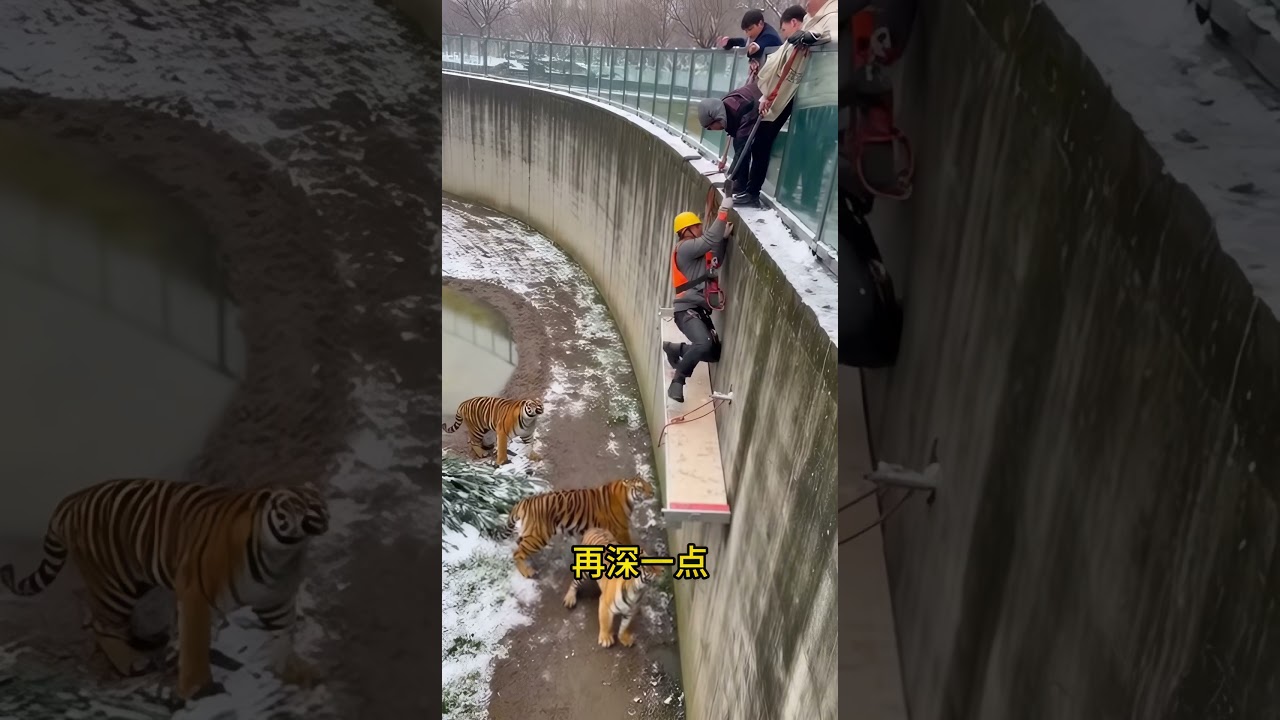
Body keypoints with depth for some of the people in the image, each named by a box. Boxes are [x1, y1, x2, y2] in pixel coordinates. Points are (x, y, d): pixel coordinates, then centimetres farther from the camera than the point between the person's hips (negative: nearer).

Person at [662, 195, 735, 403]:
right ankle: (678, 380, -17)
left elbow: (715, 262, 18)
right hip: (687, 309, -10)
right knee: (704, 344, -32)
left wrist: (723, 237, 5)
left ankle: (675, 349, 26)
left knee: (714, 353, 8)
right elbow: (709, 240, -24)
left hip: (700, 310, 10)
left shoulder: (696, 250, 20)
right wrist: (724, 211, -24)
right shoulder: (684, 248, -10)